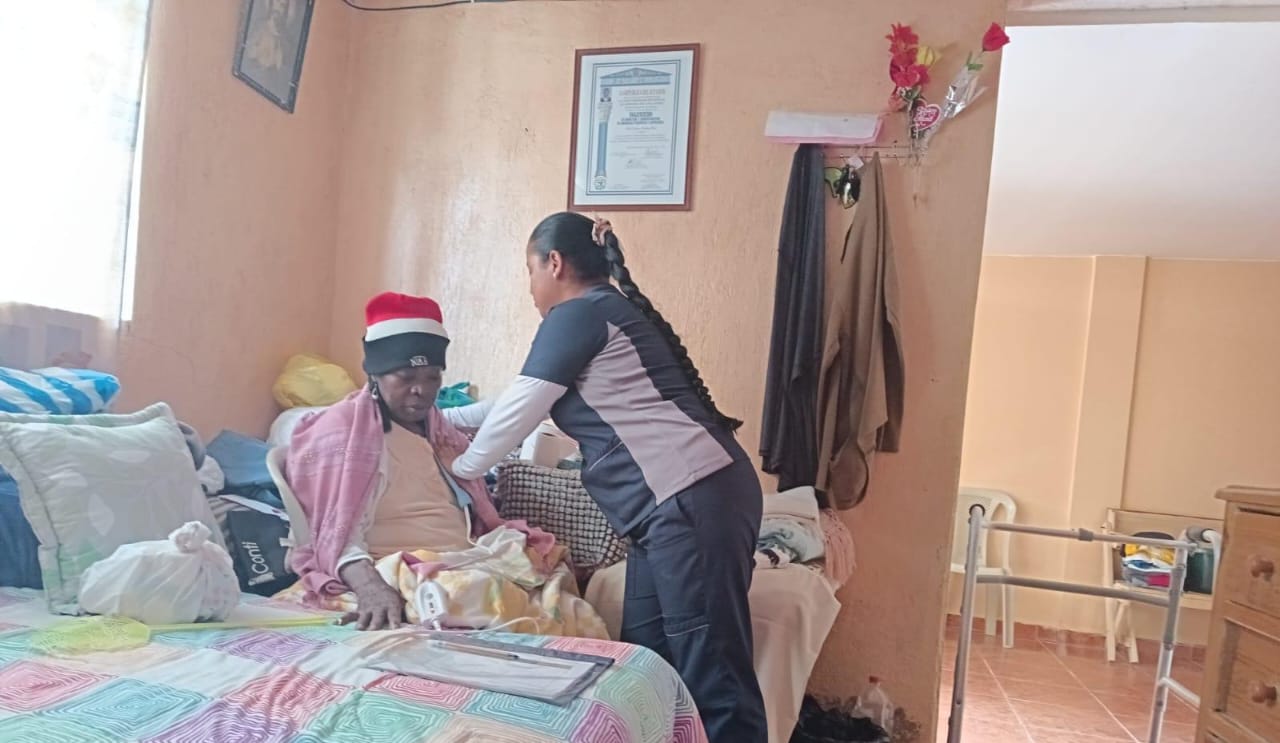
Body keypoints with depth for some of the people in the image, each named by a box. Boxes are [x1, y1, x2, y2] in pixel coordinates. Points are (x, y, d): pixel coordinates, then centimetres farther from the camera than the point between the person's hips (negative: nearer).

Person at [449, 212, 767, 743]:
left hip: (694, 500, -10)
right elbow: (531, 404, 34)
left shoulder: (578, 314, -3)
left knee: (711, 676, -7)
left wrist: (459, 469, 19)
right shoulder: (611, 311, 25)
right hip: (682, 503, 10)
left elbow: (518, 411, 2)